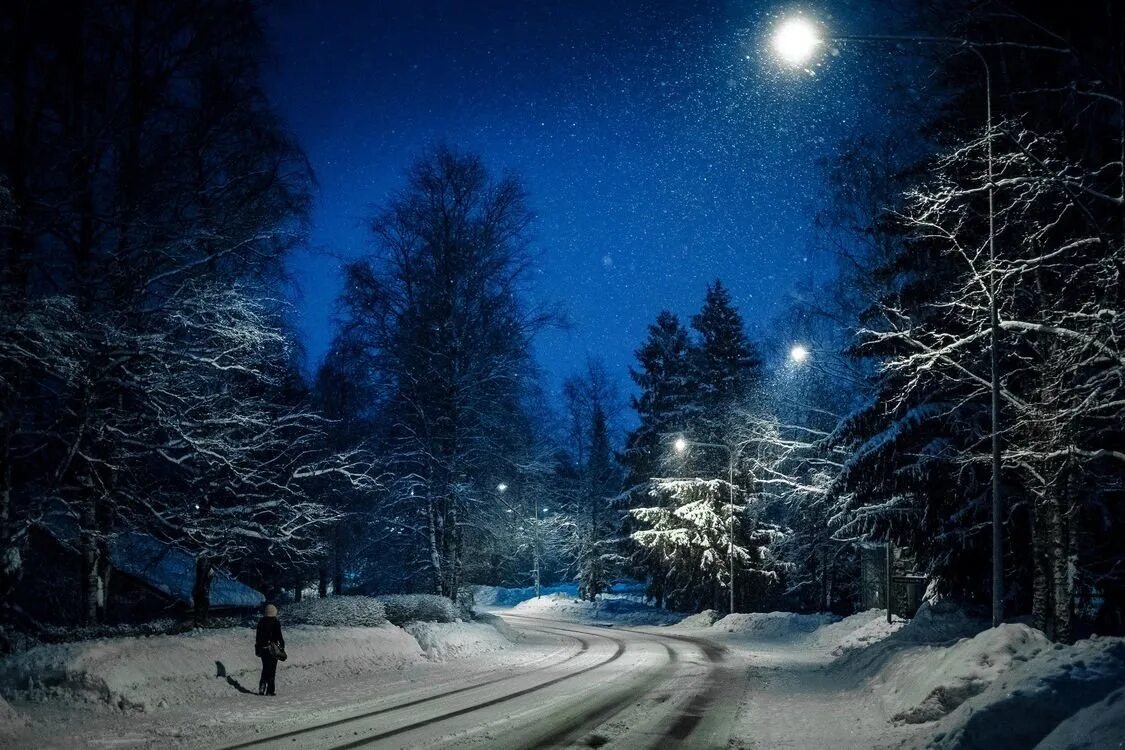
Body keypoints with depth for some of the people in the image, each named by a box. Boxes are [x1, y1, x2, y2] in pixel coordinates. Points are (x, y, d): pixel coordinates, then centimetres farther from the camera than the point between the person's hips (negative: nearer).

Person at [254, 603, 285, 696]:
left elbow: (258, 636, 12)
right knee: (272, 670, 1)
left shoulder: (261, 622, 7)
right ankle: (270, 690, 1)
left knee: (265, 668, 15)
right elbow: (279, 636, -10)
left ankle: (262, 688, 4)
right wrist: (282, 647, -2)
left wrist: (257, 648, 19)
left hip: (262, 649, 5)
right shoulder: (276, 622, -10)